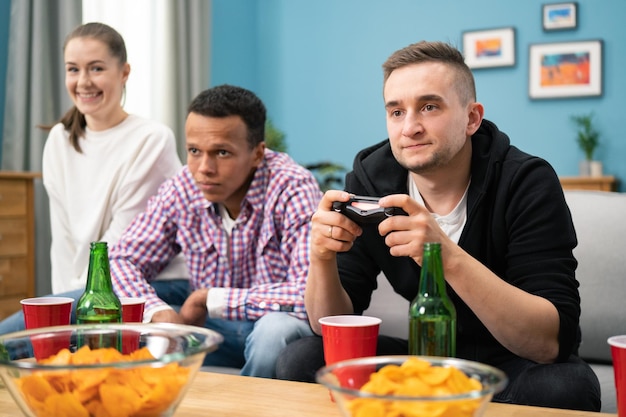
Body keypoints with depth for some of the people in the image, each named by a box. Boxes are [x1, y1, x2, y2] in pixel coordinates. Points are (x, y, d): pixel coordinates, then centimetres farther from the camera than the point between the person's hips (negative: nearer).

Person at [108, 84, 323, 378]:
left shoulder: (293, 189, -23)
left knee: (278, 329, -36)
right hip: (212, 326, 3)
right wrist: (159, 312, -22)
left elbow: (309, 294, -31)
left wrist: (209, 298, -22)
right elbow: (123, 260, 0)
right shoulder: (180, 190, -8)